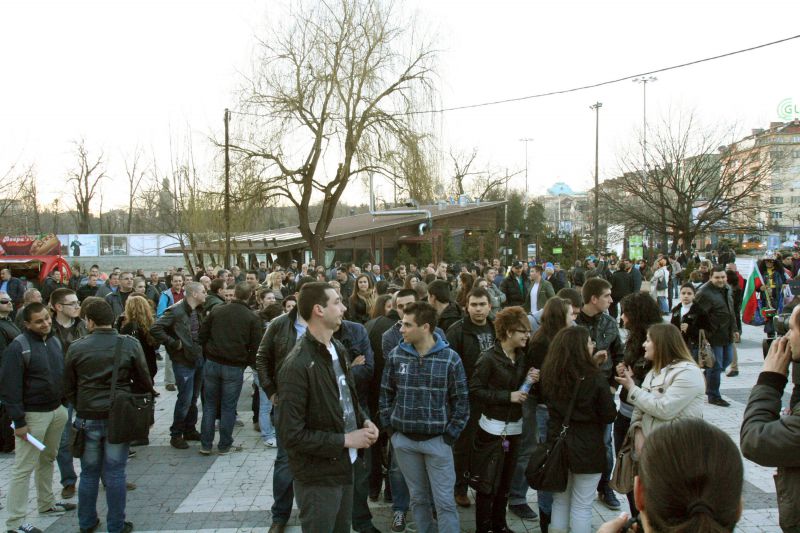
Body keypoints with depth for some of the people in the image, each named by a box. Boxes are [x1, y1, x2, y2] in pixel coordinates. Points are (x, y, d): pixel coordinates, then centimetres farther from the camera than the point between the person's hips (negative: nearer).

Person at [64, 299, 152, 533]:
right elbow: (144, 382, -2)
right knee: (115, 473, 7)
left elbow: (68, 387, 4)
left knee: (89, 472, 15)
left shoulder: (76, 348, -6)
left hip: (87, 417, 1)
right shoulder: (130, 344, -8)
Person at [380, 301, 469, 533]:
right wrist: (390, 426, 4)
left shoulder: (450, 358, -9)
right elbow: (386, 393, 9)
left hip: (437, 440, -3)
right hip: (403, 439, 3)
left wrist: (450, 435, -6)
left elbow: (461, 400, -3)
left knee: (444, 501, 1)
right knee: (418, 497, 15)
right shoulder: (396, 355, -2)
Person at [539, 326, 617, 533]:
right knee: (581, 506, 7)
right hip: (587, 448, -4)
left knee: (560, 502, 17)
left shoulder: (549, 375, -5)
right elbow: (610, 415, -9)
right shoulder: (595, 378, -18)